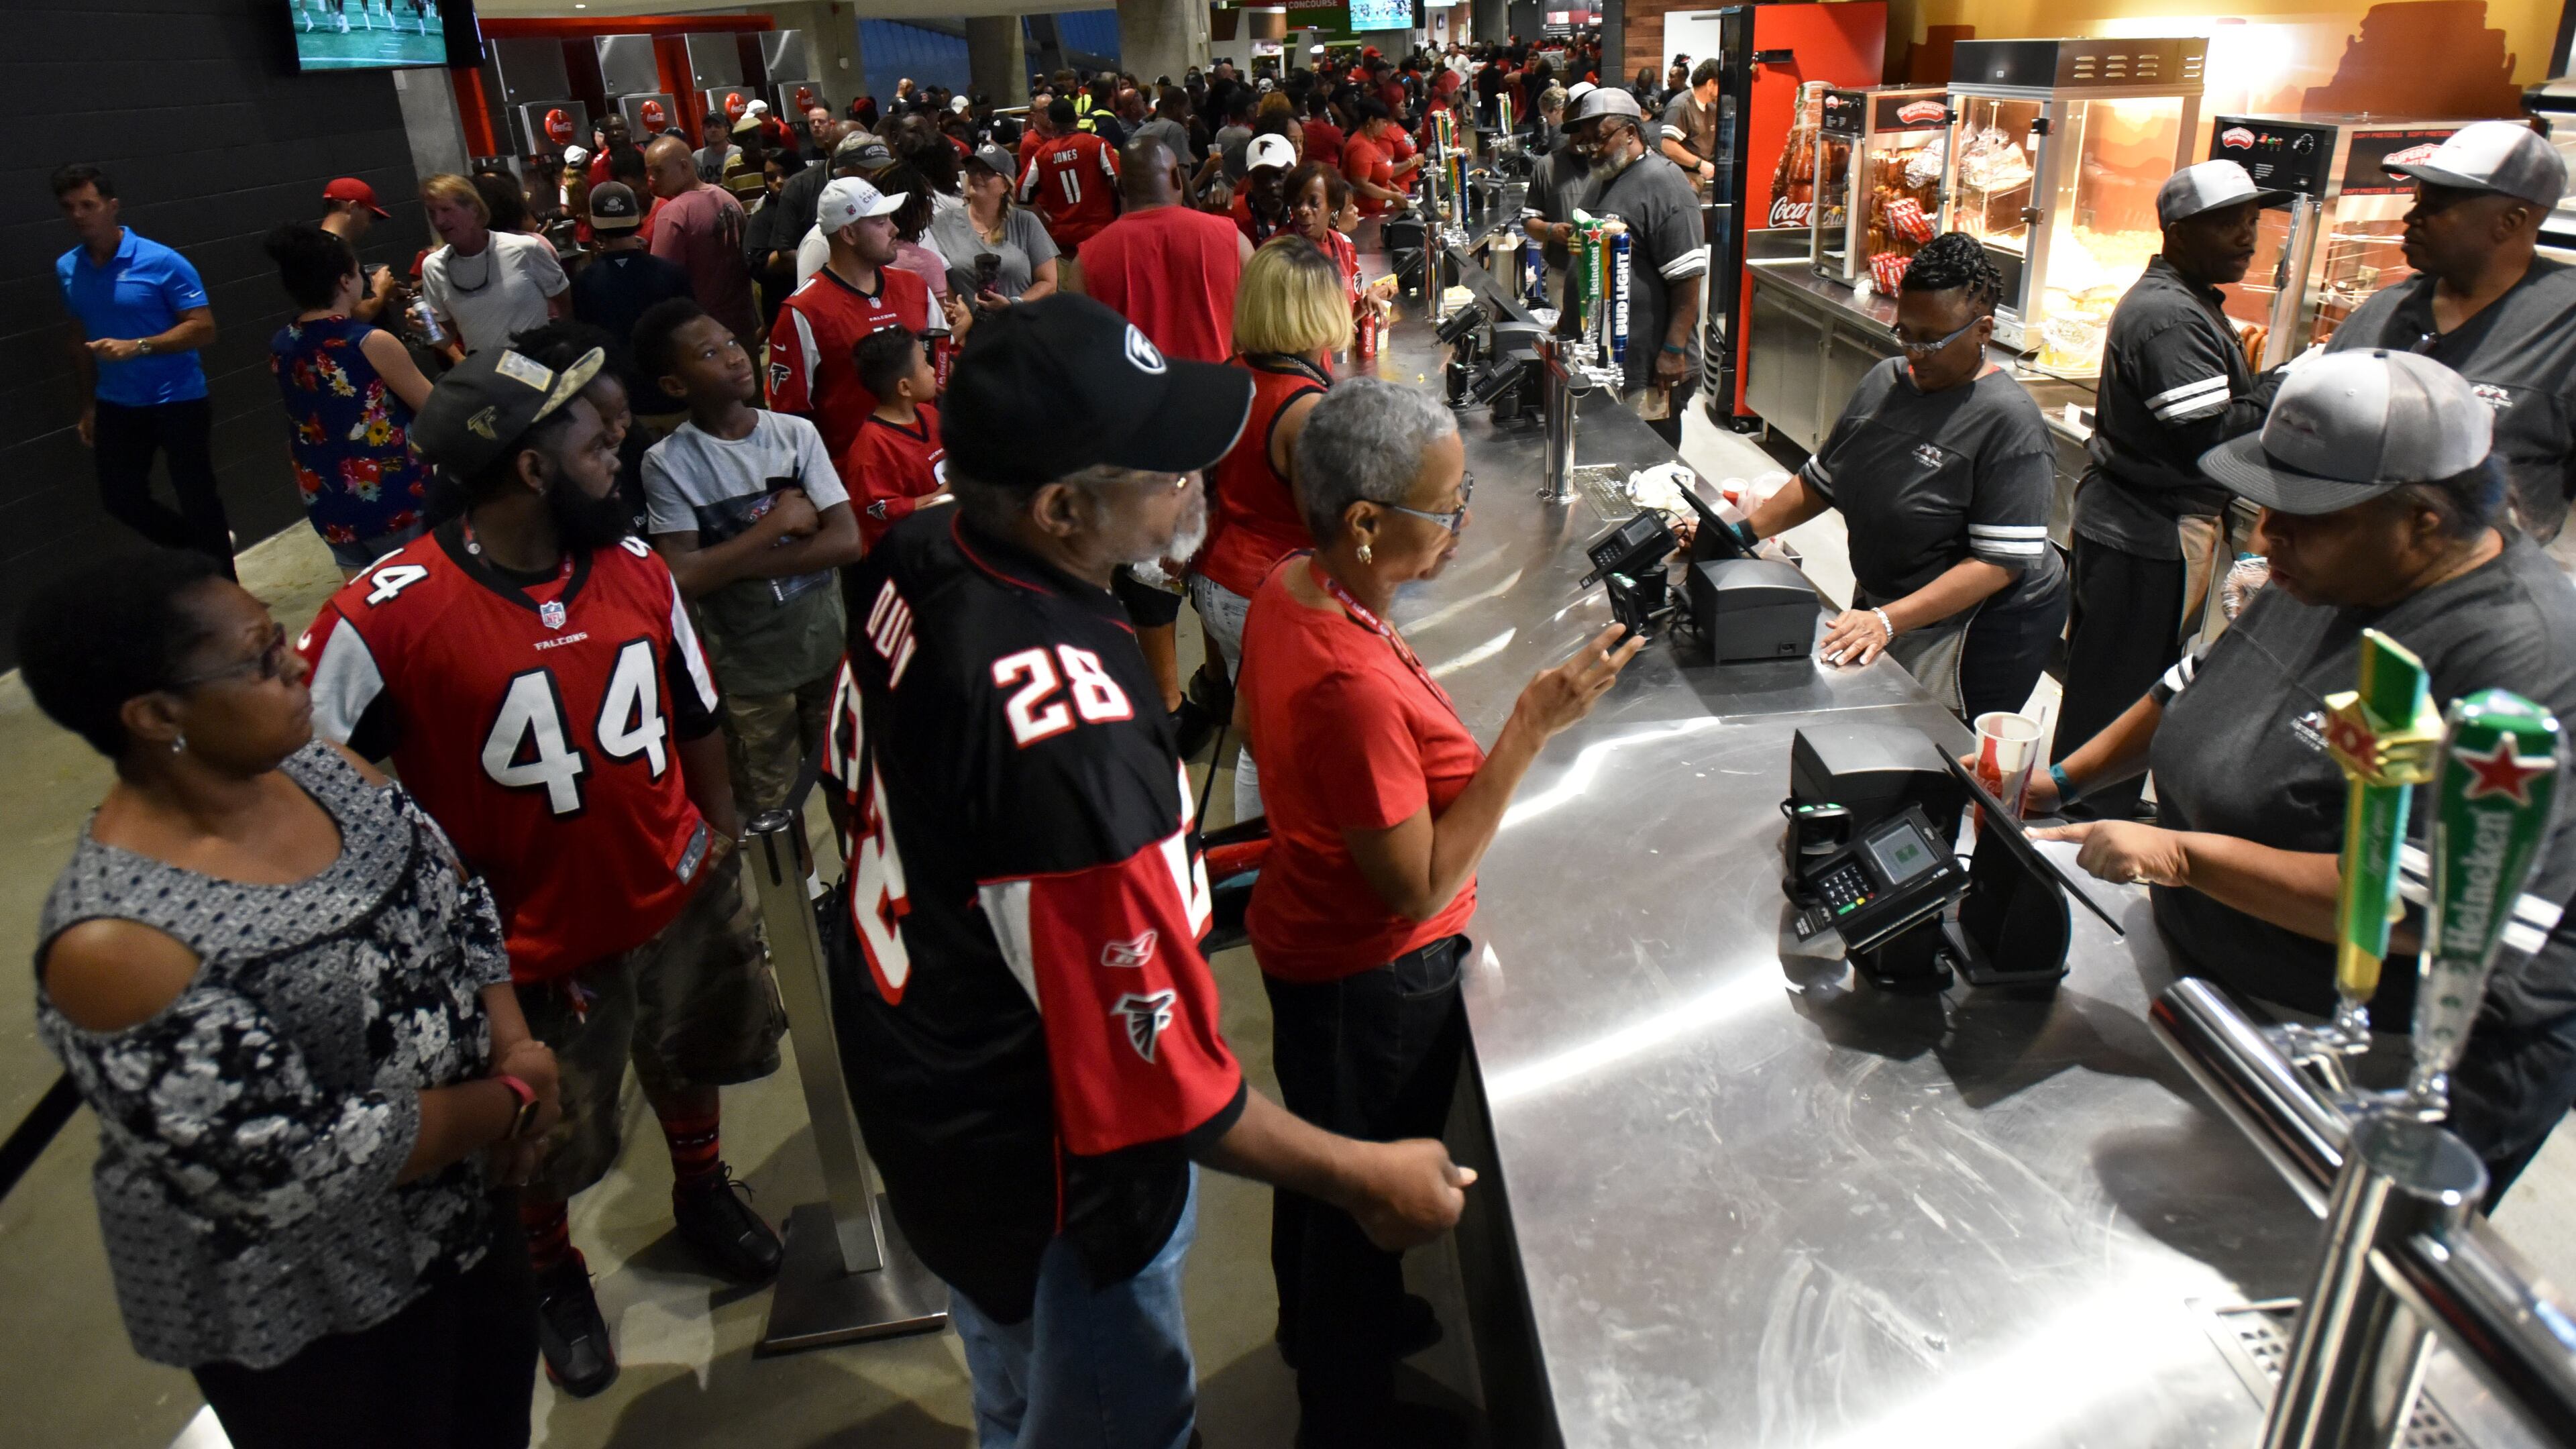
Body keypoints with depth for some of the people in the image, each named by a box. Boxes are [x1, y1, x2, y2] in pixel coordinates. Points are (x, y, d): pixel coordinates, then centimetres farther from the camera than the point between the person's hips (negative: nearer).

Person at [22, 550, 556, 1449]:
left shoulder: (316, 766, -10)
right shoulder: (116, 944, -31)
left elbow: (459, 905, 1)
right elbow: (304, 1163, -28)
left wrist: (513, 1048, -14)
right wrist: (512, 1100, -18)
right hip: (306, 1318, -6)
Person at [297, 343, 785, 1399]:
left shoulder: (634, 566, -7)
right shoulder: (388, 616, -24)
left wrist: (718, 830, 8)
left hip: (683, 899, 5)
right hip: (535, 943, -4)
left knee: (692, 1063, 29)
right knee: (546, 1143, 19)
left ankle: (703, 1195, 59)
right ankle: (551, 1274, 51)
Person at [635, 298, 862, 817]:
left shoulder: (797, 433, -6)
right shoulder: (668, 463, -13)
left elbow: (846, 542, -14)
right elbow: (682, 578, -21)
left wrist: (733, 563, -19)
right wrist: (777, 524, -18)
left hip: (830, 645, 3)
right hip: (749, 668, -2)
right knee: (766, 808, 16)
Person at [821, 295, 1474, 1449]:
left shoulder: (914, 556, -14)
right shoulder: (1073, 748, -42)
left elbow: (860, 777, 6)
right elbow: (1160, 1082, -32)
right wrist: (1368, 1180, -17)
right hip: (1050, 1190, -8)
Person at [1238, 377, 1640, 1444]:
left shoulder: (1288, 588, -8)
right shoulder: (1352, 685, -38)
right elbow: (1421, 889, -30)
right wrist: (1533, 725, -31)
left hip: (1305, 934, 9)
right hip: (1373, 977, -9)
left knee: (1319, 1155, 31)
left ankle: (1317, 1324, 59)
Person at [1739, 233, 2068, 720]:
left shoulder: (2008, 420, -20)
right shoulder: (1884, 380, 2)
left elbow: (2002, 561, -24)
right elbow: (1820, 479, 11)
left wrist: (1888, 621, -32)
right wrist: (1743, 533, -3)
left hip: (1982, 630, -7)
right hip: (1882, 604, 7)